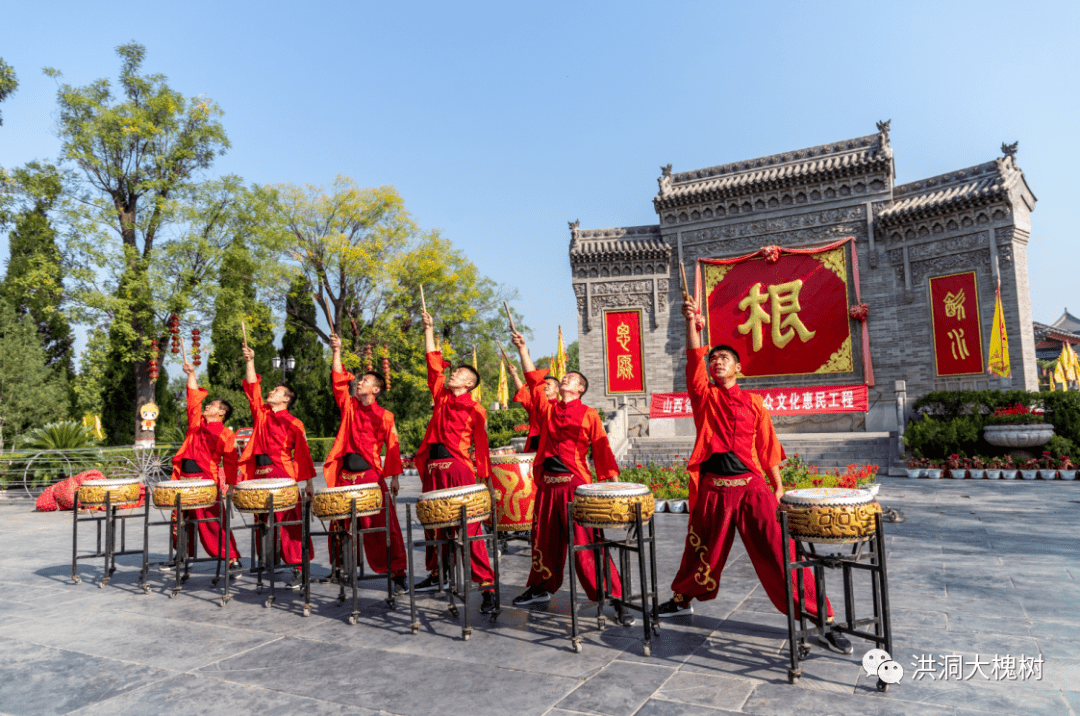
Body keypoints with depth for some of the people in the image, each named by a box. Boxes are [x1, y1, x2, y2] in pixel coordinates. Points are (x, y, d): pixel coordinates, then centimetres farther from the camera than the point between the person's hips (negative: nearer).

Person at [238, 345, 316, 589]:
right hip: (259, 474, 6)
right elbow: (252, 389, 9)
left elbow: (302, 453, -4)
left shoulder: (292, 423, -2)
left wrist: (308, 483, -6)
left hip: (283, 475, -6)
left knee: (289, 522, -6)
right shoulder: (260, 413, 15)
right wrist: (250, 362, 0)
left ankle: (298, 570, -2)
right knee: (264, 522, 10)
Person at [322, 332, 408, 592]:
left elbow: (392, 447, -3)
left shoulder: (384, 416, -1)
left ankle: (397, 572, 0)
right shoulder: (348, 406, 11)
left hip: (371, 474, -4)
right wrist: (336, 353, -6)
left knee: (382, 526, -5)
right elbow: (339, 382, 1)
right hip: (345, 473, 5)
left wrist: (394, 477, -8)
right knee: (341, 524, 11)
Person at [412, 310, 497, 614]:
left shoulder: (475, 409, -2)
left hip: (459, 469, -6)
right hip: (432, 469, 7)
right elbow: (434, 363, 15)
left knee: (468, 530, -8)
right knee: (433, 524, 17)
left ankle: (487, 585, -4)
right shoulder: (441, 396, 13)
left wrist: (485, 479, -5)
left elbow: (481, 447, -3)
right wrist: (429, 330, 13)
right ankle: (436, 574, 35)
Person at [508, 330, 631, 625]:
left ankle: (615, 598, 0)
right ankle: (541, 588, 36)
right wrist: (522, 349, 4)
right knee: (544, 539, 17)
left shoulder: (588, 415, 0)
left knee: (587, 544, -7)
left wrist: (614, 483, -9)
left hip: (576, 484, -5)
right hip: (547, 484, 5)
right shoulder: (548, 409, 11)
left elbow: (601, 448, -3)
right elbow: (535, 380, 7)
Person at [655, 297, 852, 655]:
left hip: (752, 487, -1)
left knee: (779, 552, -3)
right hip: (713, 488, 1)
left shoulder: (753, 402, 8)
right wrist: (691, 322, -21)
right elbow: (694, 360, -10)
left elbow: (768, 447, 9)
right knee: (702, 551, 15)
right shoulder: (704, 396, 6)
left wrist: (778, 487, 5)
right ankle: (683, 599, 39)